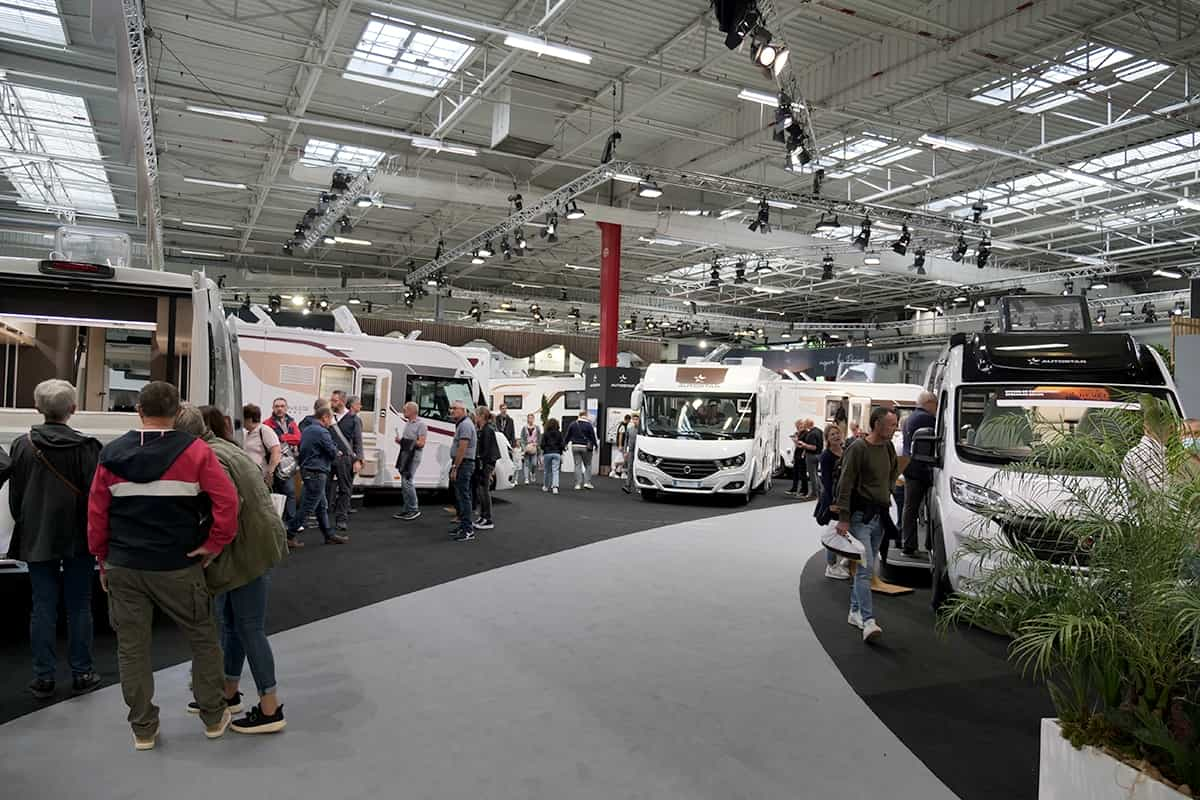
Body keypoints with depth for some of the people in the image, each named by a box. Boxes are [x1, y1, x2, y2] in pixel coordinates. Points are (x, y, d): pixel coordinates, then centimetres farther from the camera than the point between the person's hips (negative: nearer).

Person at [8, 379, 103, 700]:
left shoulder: (23, 445, -2)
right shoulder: (86, 447, -12)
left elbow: (15, 495, 5)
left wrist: (24, 527, 17)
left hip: (37, 538, 2)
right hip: (78, 538, -2)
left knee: (43, 606, 9)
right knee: (78, 605, 8)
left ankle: (43, 677, 14)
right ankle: (82, 673, 16)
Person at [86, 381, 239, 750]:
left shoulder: (112, 454, 1)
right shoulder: (195, 451, -10)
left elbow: (96, 513, 6)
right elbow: (227, 501, -17)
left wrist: (103, 558, 17)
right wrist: (214, 545, -4)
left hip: (123, 568, 3)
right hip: (177, 567, -3)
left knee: (132, 647, 13)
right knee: (203, 639, 13)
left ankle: (143, 729, 23)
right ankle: (214, 717, 23)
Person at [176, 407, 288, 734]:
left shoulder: (210, 457, -18)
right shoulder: (221, 448, 12)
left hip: (250, 550, -10)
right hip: (245, 548, 10)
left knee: (249, 628, -2)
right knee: (229, 623, 19)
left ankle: (270, 710, 7)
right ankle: (229, 693, 35)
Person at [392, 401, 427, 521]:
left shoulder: (420, 424, -10)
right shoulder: (407, 423, 17)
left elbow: (421, 443, -15)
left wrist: (406, 441, -12)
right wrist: (400, 441, 4)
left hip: (413, 456, -9)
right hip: (405, 454, 9)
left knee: (407, 482, -12)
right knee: (405, 483, 11)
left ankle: (414, 509, -3)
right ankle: (406, 510, 17)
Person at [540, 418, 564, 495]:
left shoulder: (545, 433, -5)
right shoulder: (559, 433, 1)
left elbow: (542, 444, -7)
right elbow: (561, 444, 2)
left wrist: (543, 448, 15)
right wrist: (561, 453, 15)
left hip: (547, 453, -1)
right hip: (557, 453, 1)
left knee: (546, 470, 14)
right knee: (555, 470, -2)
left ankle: (546, 486, 27)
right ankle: (555, 486, -20)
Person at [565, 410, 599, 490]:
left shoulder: (572, 424, 5)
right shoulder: (589, 425, -5)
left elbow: (567, 436, 9)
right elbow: (593, 437, -1)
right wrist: (596, 445, 12)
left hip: (575, 447, 2)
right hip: (586, 447, -2)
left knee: (577, 465, 5)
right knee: (588, 465, 10)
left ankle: (578, 484, 1)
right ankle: (587, 482, 1)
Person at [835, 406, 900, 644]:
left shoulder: (888, 448, 10)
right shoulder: (858, 448, -14)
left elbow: (893, 474, 29)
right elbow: (845, 485, -15)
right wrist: (843, 518, -18)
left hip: (879, 516, 7)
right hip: (860, 516, -7)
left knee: (865, 568, 13)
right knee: (865, 567, -12)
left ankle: (855, 611, 24)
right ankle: (868, 621, -15)